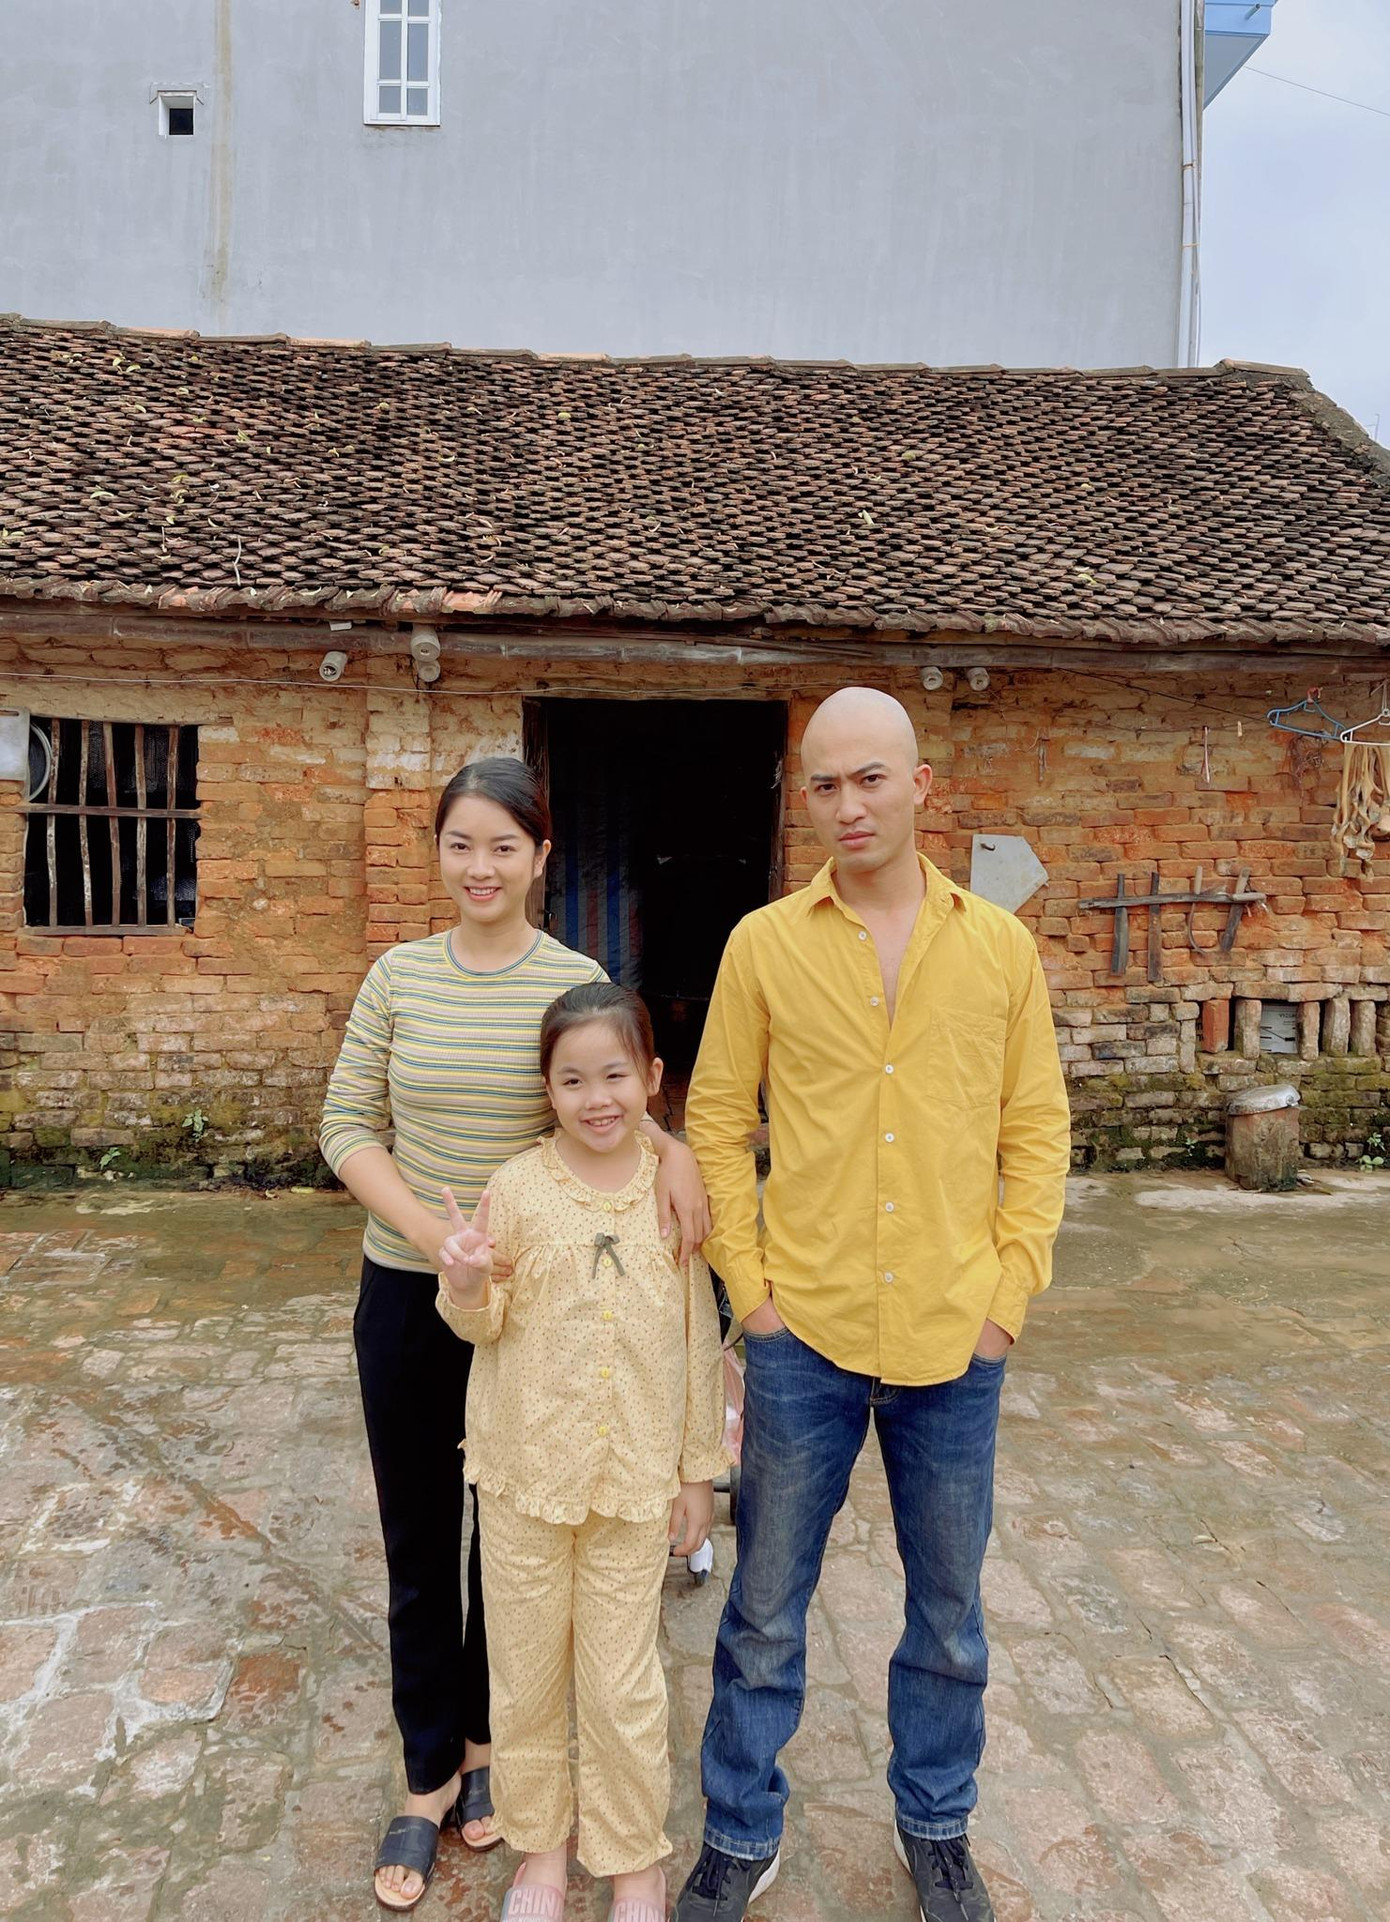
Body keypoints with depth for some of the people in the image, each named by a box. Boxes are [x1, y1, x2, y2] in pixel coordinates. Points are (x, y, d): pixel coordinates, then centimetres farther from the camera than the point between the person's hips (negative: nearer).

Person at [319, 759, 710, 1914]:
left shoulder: (577, 982, -9)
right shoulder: (400, 975, -3)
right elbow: (347, 1124, -2)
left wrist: (675, 1147, -24)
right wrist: (427, 1228, -16)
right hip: (407, 1291, 2)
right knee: (418, 1540, 13)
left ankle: (487, 1743, 41)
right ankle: (429, 1776, 33)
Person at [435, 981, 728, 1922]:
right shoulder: (518, 1187, -8)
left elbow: (699, 1337, 2)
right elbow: (485, 1323, 1)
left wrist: (699, 1469, 6)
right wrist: (466, 1285, -22)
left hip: (636, 1478, 0)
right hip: (526, 1470, 0)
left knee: (624, 1685, 11)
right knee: (528, 1673, 16)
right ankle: (541, 1846, 40)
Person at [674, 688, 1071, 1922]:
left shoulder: (998, 944, 0)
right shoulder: (764, 943, -3)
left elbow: (1036, 1128, 2)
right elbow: (718, 1118, 1)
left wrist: (1010, 1294, -3)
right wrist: (747, 1285, -4)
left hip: (955, 1344, 1)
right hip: (805, 1334, -1)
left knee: (949, 1610, 19)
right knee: (767, 1607, 13)